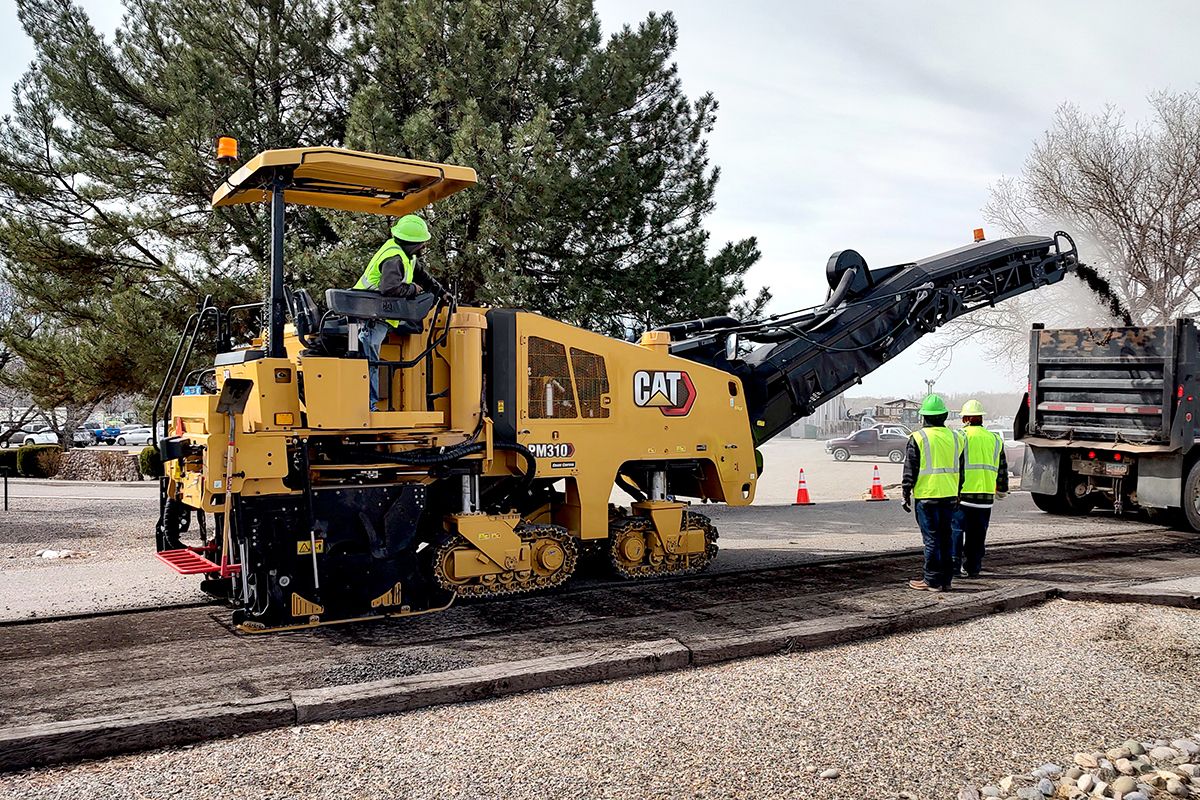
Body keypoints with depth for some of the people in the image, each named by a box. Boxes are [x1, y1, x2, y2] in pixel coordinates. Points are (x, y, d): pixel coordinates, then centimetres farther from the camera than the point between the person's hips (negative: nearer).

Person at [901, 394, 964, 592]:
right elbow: (960, 469, 16)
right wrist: (957, 494, 24)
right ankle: (946, 579, 17)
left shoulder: (918, 438, -8)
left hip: (926, 495, -5)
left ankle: (932, 581, 2)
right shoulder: (954, 437, 9)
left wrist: (906, 494, 1)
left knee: (931, 538, -2)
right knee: (946, 537, 12)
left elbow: (910, 470, -7)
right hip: (949, 495, 5)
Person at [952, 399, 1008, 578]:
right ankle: (972, 568, 14)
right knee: (977, 534, 10)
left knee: (956, 529, 2)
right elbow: (1002, 467, 19)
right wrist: (1002, 489, 30)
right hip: (986, 494, 4)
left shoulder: (960, 437, -5)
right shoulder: (995, 439, 12)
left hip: (962, 492, -4)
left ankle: (954, 563, -4)